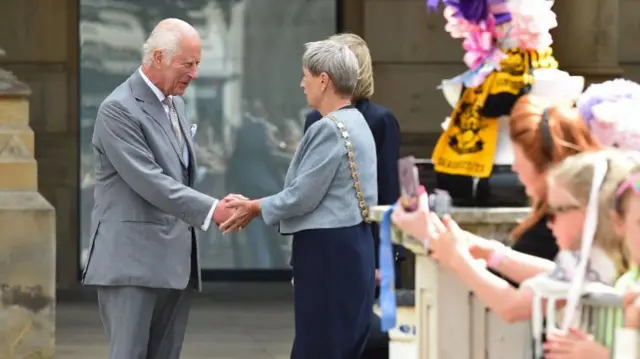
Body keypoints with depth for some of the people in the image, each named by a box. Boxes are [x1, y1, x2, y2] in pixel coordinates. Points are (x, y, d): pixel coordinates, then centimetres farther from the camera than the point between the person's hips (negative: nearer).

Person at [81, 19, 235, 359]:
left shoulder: (174, 103, 16)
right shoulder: (118, 110, -12)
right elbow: (149, 182, -20)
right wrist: (211, 209, -24)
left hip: (174, 261, 8)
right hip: (133, 261, -8)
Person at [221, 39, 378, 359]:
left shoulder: (329, 129, -17)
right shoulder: (355, 122, 13)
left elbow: (303, 196, -16)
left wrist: (256, 208, -1)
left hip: (328, 251, -10)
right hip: (350, 245, 10)